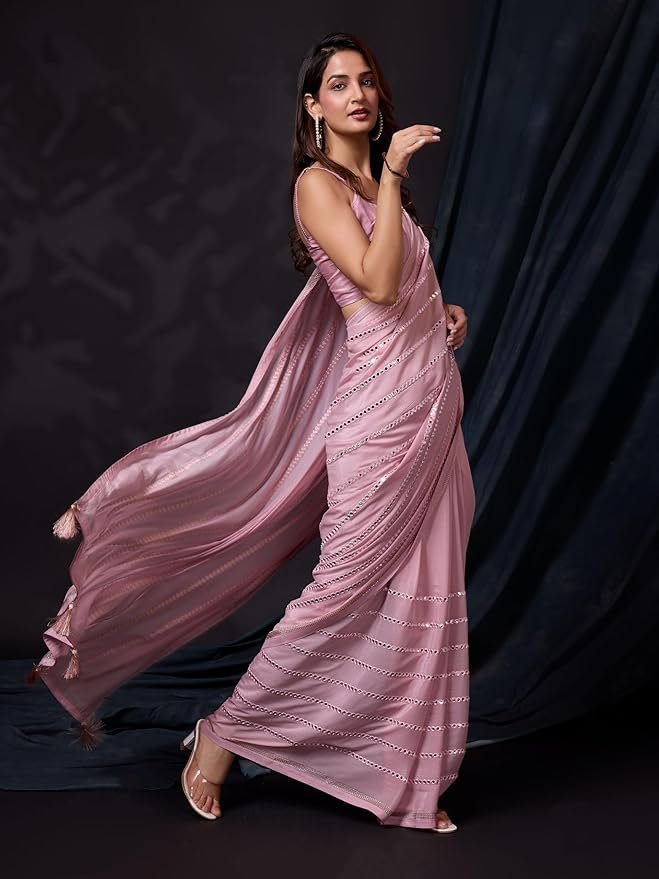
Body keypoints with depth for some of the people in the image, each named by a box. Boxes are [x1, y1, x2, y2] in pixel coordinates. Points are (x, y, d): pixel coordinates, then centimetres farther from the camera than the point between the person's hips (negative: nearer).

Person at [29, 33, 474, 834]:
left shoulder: (377, 181, 17)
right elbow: (378, 284, -22)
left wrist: (446, 310, 10)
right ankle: (225, 737, 14)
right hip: (383, 406, -8)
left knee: (424, 597, 8)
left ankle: (403, 781, 20)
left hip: (434, 402, 8)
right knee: (346, 589, -4)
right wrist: (393, 174, -17)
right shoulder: (318, 183, -8)